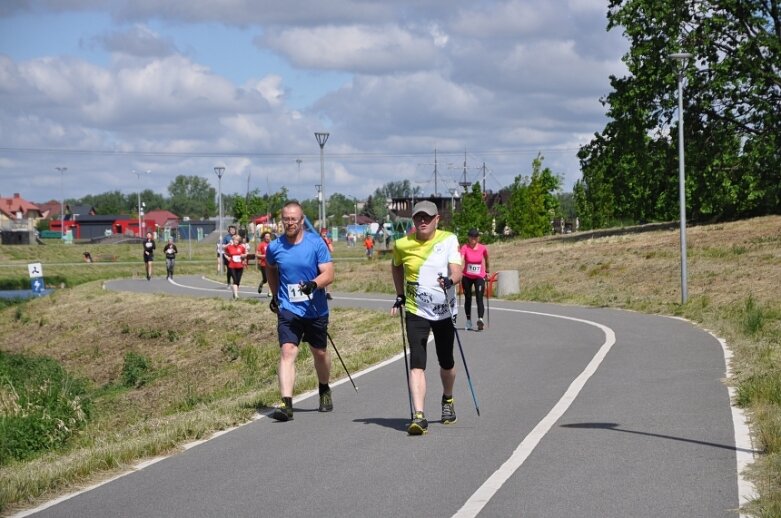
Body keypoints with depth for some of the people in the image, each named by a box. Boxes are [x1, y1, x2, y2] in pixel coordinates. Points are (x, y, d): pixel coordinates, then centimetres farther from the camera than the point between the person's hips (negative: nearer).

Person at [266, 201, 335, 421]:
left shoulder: (316, 243, -8)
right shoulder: (274, 247, -1)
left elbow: (329, 274, -13)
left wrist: (313, 284, -32)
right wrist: (275, 296, 20)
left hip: (316, 310, 0)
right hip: (288, 310, 0)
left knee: (319, 352, 16)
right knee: (287, 351, -18)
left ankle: (324, 391, 43)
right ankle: (286, 403, -26)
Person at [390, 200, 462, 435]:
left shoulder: (448, 240, -7)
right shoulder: (402, 245, -3)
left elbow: (457, 270, -18)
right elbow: (396, 267, 19)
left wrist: (450, 280, -40)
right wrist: (400, 295, 15)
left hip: (445, 311, 0)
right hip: (416, 312, 0)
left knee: (446, 362, 15)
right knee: (417, 363, -15)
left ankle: (447, 399, 44)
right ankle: (419, 416, -22)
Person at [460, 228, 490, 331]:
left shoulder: (483, 248, -8)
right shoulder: (465, 248, -14)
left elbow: (486, 259, 12)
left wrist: (487, 270, 24)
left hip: (479, 276, -1)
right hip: (467, 277, 1)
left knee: (479, 298, -17)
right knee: (468, 299, 13)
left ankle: (480, 319, -34)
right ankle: (468, 322, 26)